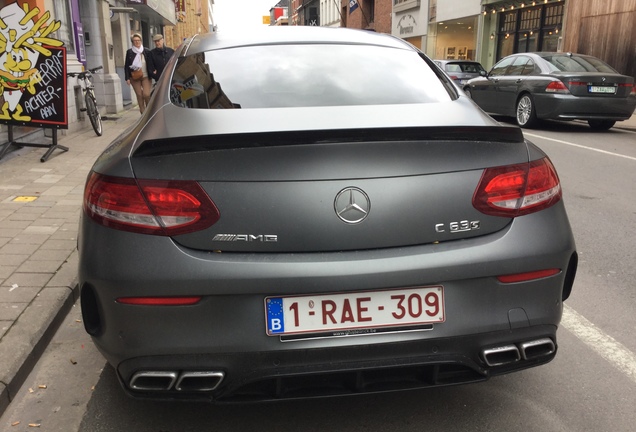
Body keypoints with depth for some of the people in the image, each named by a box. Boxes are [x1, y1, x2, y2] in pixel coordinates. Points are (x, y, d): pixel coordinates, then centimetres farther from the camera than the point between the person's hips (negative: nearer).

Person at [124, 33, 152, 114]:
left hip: (145, 76, -1)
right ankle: (143, 112, 10)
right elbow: (126, 66, 5)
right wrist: (127, 78, -1)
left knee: (146, 94, -13)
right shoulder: (129, 52, 5)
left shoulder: (147, 51, 3)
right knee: (139, 95, 2)